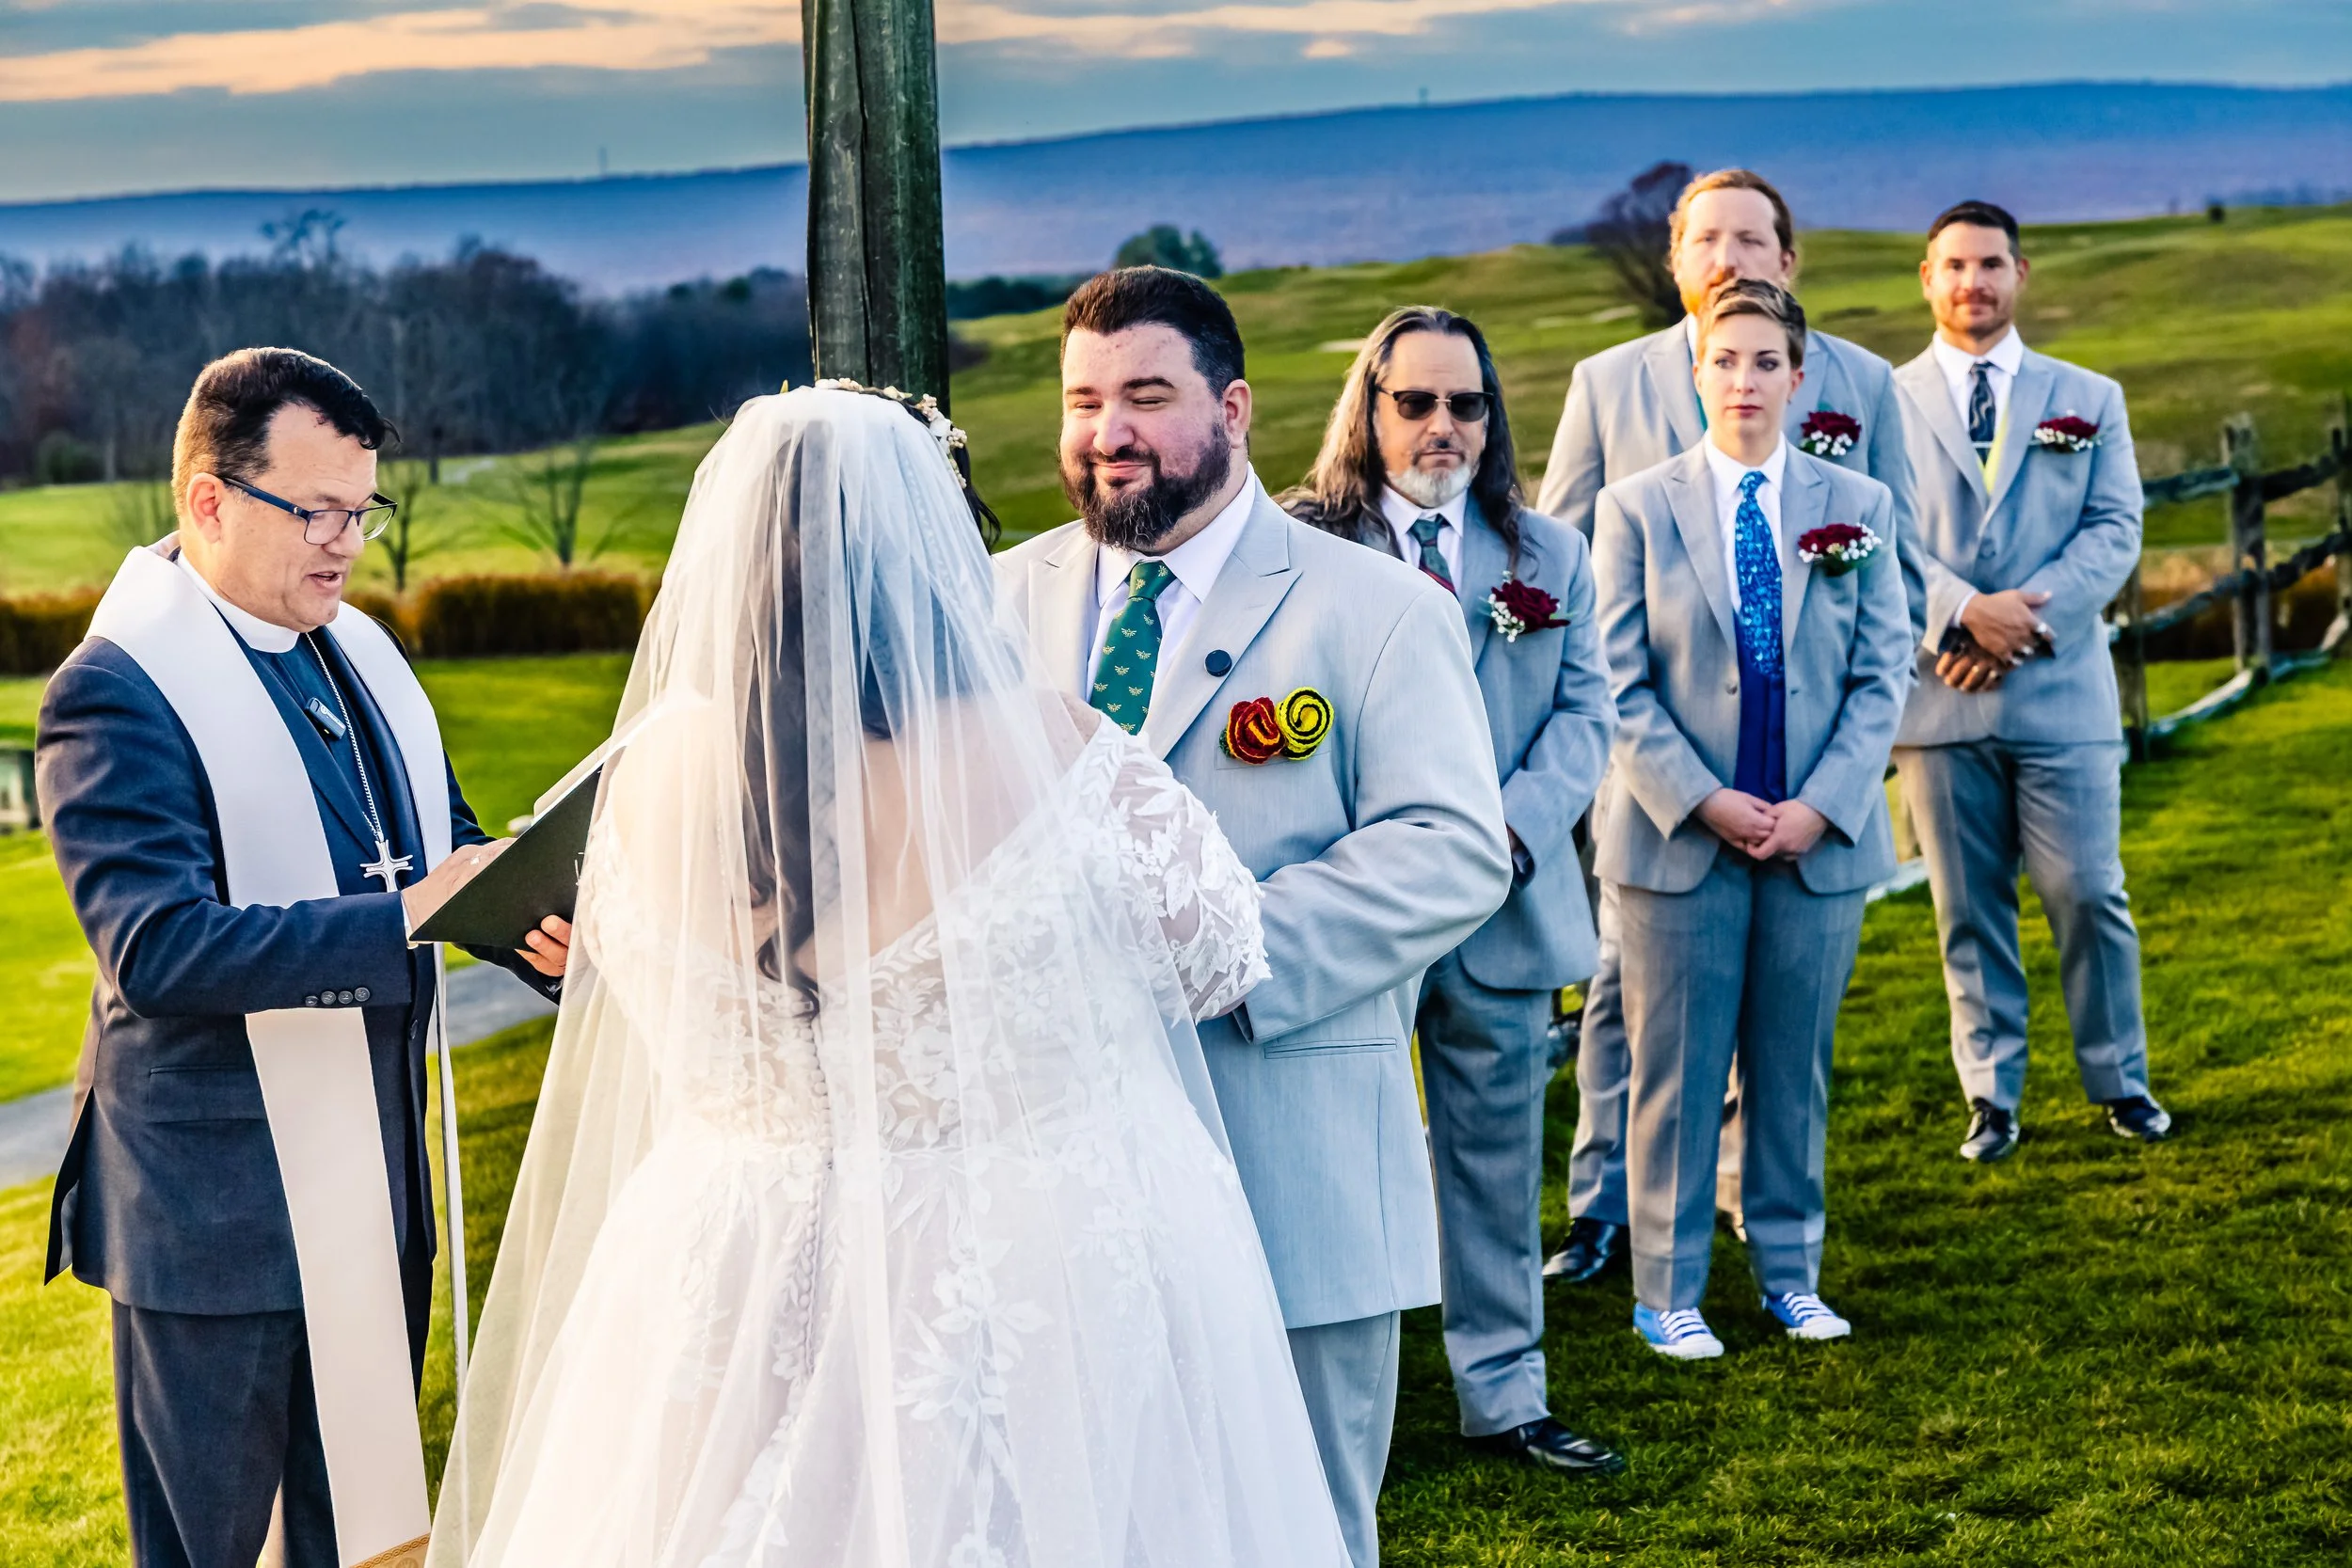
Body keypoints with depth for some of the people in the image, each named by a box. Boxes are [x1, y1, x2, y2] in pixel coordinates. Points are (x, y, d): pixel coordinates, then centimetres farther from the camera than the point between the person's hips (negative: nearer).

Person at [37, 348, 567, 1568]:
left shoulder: (359, 652, 9)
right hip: (219, 1204, -7)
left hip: (375, 1184, 8)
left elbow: (442, 850, 14)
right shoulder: (117, 690, -17)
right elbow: (155, 948, -27)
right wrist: (400, 920, -32)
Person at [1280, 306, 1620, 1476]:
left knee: (1498, 1155, 11)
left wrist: (1515, 824, -10)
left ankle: (1503, 1393, 21)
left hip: (1504, 901, 4)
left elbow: (1585, 711, 7)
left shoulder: (1549, 555, 12)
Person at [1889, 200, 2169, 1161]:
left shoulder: (2089, 399, 12)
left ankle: (2121, 1084, 15)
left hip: (2061, 690, 1)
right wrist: (1964, 611, -16)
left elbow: (2115, 531, 3)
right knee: (1968, 909, 4)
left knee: (2088, 897, 0)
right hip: (1939, 696, 0)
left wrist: (2031, 616, -12)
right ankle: (1991, 1097, 13)